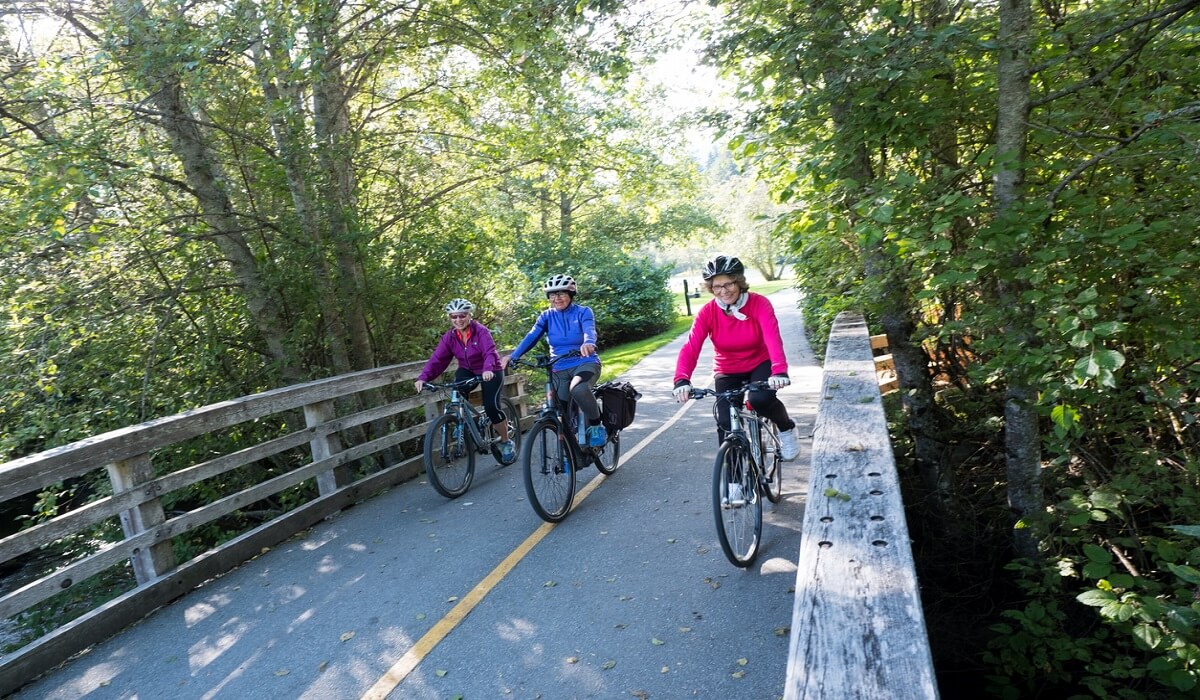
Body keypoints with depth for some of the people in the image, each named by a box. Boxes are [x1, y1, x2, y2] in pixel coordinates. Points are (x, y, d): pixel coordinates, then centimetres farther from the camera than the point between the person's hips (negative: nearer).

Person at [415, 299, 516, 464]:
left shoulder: (481, 331, -22)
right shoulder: (449, 336, -9)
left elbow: (490, 352, -37)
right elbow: (437, 359, -17)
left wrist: (488, 369, -58)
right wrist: (423, 378, -33)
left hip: (490, 373, -4)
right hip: (468, 371, 4)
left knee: (491, 406, -19)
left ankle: (506, 442, 4)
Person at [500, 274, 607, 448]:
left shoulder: (583, 312, -4)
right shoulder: (546, 316, 5)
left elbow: (589, 330, -25)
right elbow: (531, 337, -9)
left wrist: (588, 343, -50)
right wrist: (513, 356, -26)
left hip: (585, 363, -4)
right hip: (560, 369, 4)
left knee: (578, 389, -36)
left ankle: (596, 427, -14)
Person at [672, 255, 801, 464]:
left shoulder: (759, 304, -21)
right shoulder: (707, 312, -18)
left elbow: (773, 338, -36)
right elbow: (690, 348, -28)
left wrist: (779, 371, -55)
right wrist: (681, 380, -47)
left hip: (759, 365, -2)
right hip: (727, 373, 2)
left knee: (761, 399, -31)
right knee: (726, 424, -9)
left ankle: (787, 428, 3)